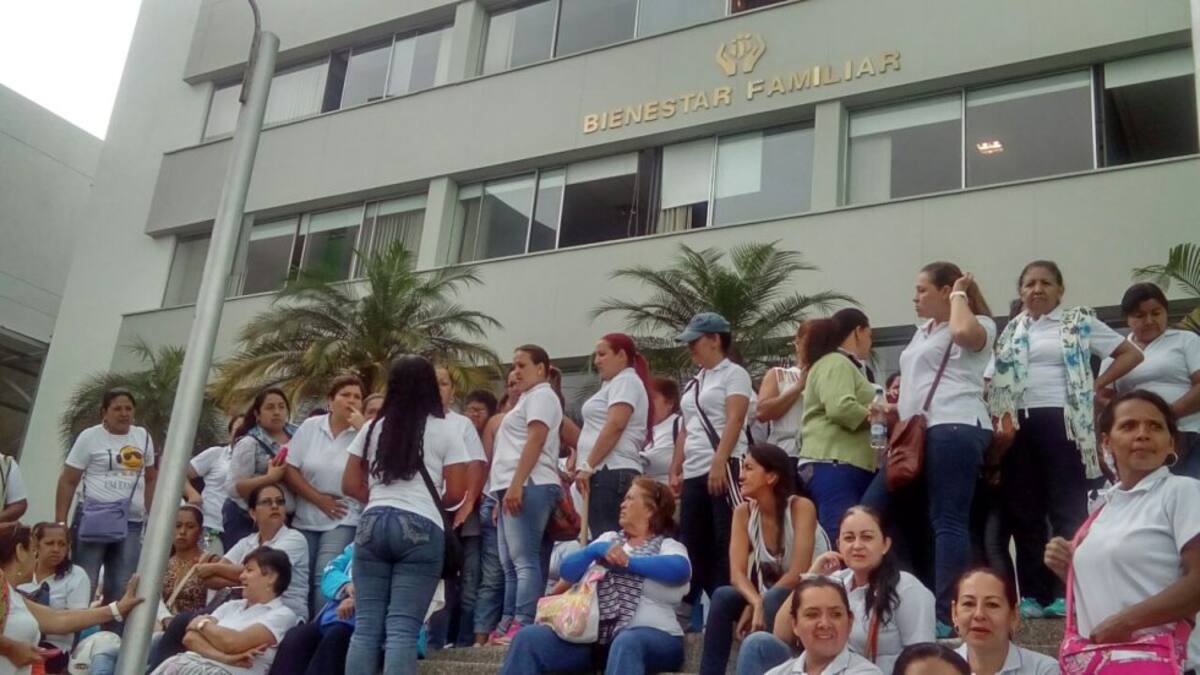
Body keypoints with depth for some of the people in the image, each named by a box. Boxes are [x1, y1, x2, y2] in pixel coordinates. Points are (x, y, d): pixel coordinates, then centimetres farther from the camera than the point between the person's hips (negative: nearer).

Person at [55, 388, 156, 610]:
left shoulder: (143, 436, 11)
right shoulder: (90, 437, -1)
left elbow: (150, 478, 20)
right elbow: (67, 481, -2)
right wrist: (60, 523, -7)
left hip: (132, 523, 4)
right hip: (94, 519, -4)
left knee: (122, 589, 6)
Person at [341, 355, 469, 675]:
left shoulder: (373, 428, 13)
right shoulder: (445, 431, 3)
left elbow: (350, 484, 13)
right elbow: (456, 493, 1)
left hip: (373, 523, 3)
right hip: (421, 528, -3)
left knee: (366, 625, 5)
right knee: (402, 628, -5)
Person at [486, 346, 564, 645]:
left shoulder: (541, 396, -2)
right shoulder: (528, 399, 28)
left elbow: (535, 441, -15)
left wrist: (516, 485, -23)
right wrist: (505, 490, 21)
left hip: (528, 486, -10)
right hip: (515, 488, 10)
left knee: (524, 560, -15)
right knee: (511, 565, 7)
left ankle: (523, 627, -19)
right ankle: (510, 626, 8)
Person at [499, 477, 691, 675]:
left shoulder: (668, 546, 8)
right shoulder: (608, 538, 22)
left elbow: (680, 569, -17)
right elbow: (568, 571, 11)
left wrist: (628, 561, -17)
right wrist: (597, 550, -7)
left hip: (649, 636, -5)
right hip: (593, 633, 5)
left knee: (627, 644, -41)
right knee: (529, 638, -17)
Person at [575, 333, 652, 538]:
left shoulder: (625, 380, -3)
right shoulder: (615, 383, 26)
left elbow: (615, 426, -16)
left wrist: (587, 466, -18)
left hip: (611, 472, -9)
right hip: (608, 473, 9)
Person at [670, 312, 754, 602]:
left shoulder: (734, 374, 0)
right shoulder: (693, 383, 22)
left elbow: (734, 421, -13)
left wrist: (718, 463, -22)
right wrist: (675, 471, 14)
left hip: (724, 470, -8)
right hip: (694, 474, 8)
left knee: (727, 545, -8)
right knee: (693, 546, 7)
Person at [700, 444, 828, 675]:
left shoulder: (801, 507, -19)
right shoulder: (743, 512, -5)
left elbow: (798, 574, -23)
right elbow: (737, 574, -13)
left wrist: (761, 605, -20)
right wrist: (757, 602, -32)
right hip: (771, 598, 5)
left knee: (772, 601, -34)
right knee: (722, 597, -21)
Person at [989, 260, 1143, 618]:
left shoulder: (1079, 322, 4)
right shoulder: (1011, 331, 16)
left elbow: (1131, 354, 3)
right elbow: (996, 379, 18)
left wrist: (1095, 387, -3)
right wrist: (997, 422, 4)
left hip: (1061, 422, -4)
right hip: (1018, 425, 5)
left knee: (1067, 508, -4)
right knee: (1023, 511, 4)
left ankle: (1068, 592, 1)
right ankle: (1034, 594, 10)